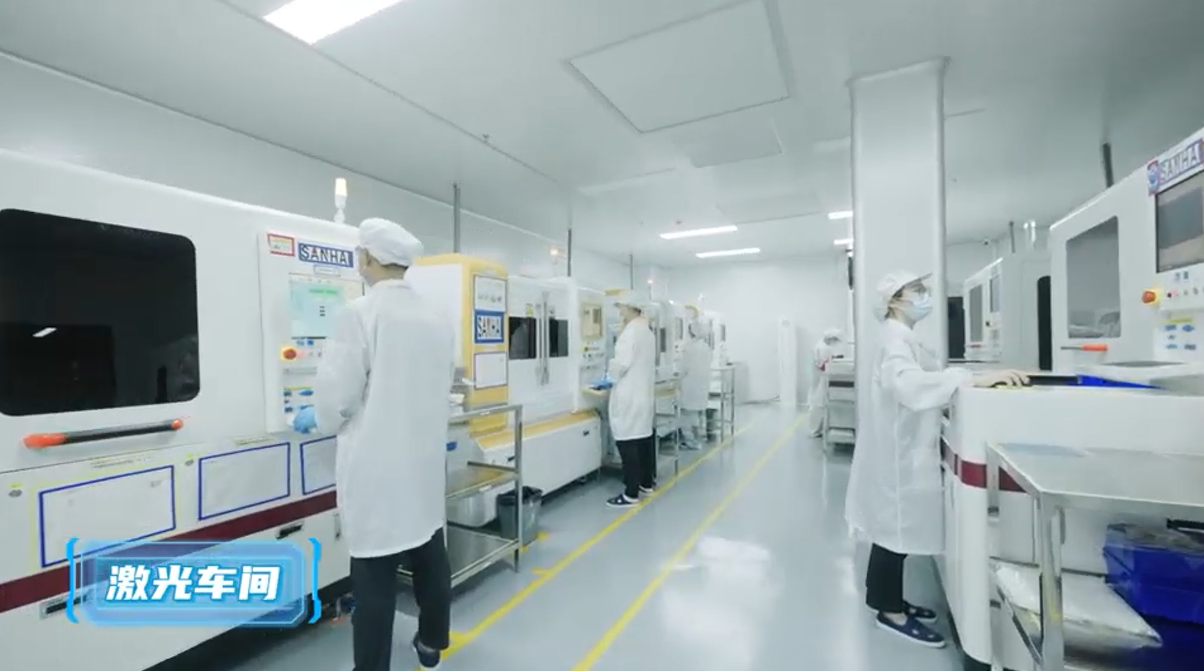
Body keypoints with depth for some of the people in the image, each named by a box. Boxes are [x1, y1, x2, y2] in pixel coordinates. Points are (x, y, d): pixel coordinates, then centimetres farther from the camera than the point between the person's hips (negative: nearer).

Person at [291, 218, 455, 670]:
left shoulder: (360, 313, -14)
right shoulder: (437, 319, 4)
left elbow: (337, 395, -12)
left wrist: (313, 419, 10)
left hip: (378, 467, -6)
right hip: (426, 461, 7)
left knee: (376, 571, 5)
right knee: (429, 555, 19)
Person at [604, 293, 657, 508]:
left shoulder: (631, 331, -15)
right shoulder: (647, 330, 13)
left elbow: (622, 362, -20)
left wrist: (610, 377, -2)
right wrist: (616, 377, 17)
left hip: (630, 395, -10)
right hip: (644, 391, 10)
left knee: (628, 441, -5)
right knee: (644, 437, 15)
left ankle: (631, 493, 1)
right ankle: (647, 483, 26)